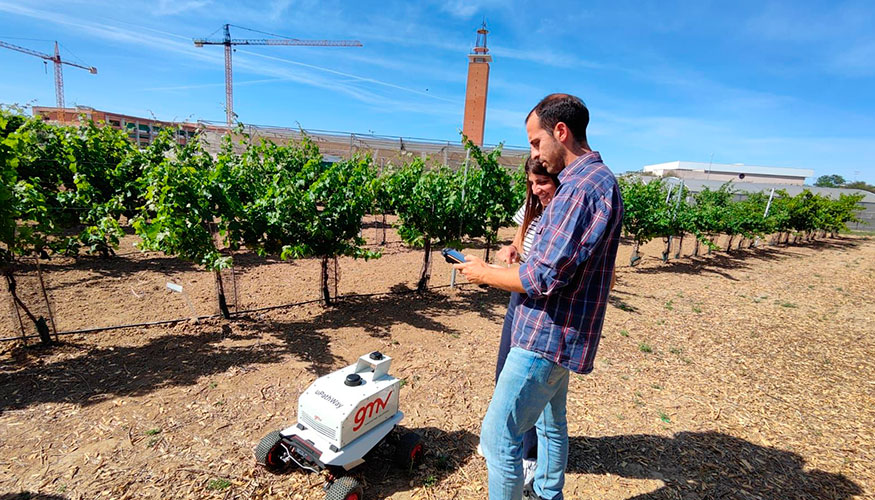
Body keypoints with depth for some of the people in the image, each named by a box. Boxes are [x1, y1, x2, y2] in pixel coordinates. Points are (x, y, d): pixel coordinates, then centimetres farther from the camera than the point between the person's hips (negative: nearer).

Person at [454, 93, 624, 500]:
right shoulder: (596, 180, 12)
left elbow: (543, 278, -25)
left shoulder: (581, 186, -22)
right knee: (550, 424, 25)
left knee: (498, 436, 0)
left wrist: (483, 273, -12)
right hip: (555, 333, 11)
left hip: (547, 337, -11)